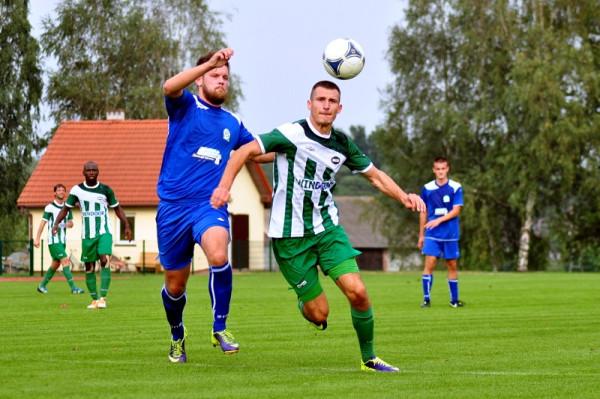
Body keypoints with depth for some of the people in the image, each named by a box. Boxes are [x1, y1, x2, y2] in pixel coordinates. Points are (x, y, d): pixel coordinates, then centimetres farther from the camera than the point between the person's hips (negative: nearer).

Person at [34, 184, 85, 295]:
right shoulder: (50, 207, -7)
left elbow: (71, 223, 15)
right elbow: (42, 223, -6)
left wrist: (68, 224, -10)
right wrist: (37, 239, -10)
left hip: (62, 240, 7)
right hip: (53, 240, -7)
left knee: (55, 264, 12)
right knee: (65, 261, -16)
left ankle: (42, 285, 26)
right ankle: (73, 287, -19)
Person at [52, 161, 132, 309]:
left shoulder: (106, 190, -1)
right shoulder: (77, 190, 0)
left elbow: (117, 208, 10)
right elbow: (66, 209, 7)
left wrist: (127, 226, 1)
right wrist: (56, 223, -8)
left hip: (104, 232, -2)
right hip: (87, 234, 2)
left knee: (105, 260, -22)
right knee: (89, 267, 5)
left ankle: (103, 297, -21)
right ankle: (94, 300, 18)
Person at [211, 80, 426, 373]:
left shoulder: (342, 144, 4)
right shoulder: (292, 134, -14)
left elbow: (375, 175, 15)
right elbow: (245, 151, -16)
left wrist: (404, 197, -2)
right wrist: (224, 186, -30)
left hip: (327, 227, 5)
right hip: (290, 235, -4)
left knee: (357, 291, -13)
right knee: (319, 313, -6)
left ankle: (369, 359, 8)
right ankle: (304, 302, 34)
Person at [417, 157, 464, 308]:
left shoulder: (456, 188, -2)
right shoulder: (427, 189, 4)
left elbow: (456, 210, -8)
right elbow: (423, 213, 11)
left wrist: (439, 220, -20)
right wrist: (421, 235, 11)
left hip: (450, 234, 0)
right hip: (432, 234, 0)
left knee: (452, 265, 6)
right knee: (429, 264, -11)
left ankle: (454, 299, 16)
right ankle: (426, 299, -8)